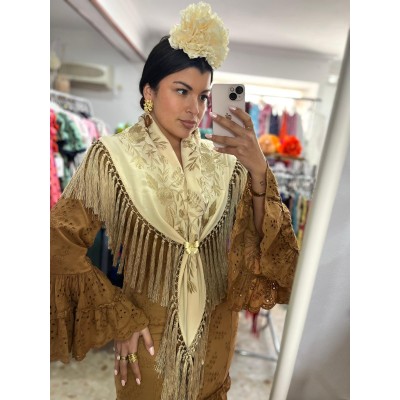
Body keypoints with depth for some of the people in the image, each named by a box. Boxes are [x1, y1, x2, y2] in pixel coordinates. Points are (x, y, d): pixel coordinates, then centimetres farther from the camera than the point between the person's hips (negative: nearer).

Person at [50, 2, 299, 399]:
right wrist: (119, 319, -12)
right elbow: (63, 245, -13)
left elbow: (259, 243, -10)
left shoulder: (222, 160, -8)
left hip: (215, 330, 3)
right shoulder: (112, 157, -16)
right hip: (148, 333, -3)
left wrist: (258, 173, -26)